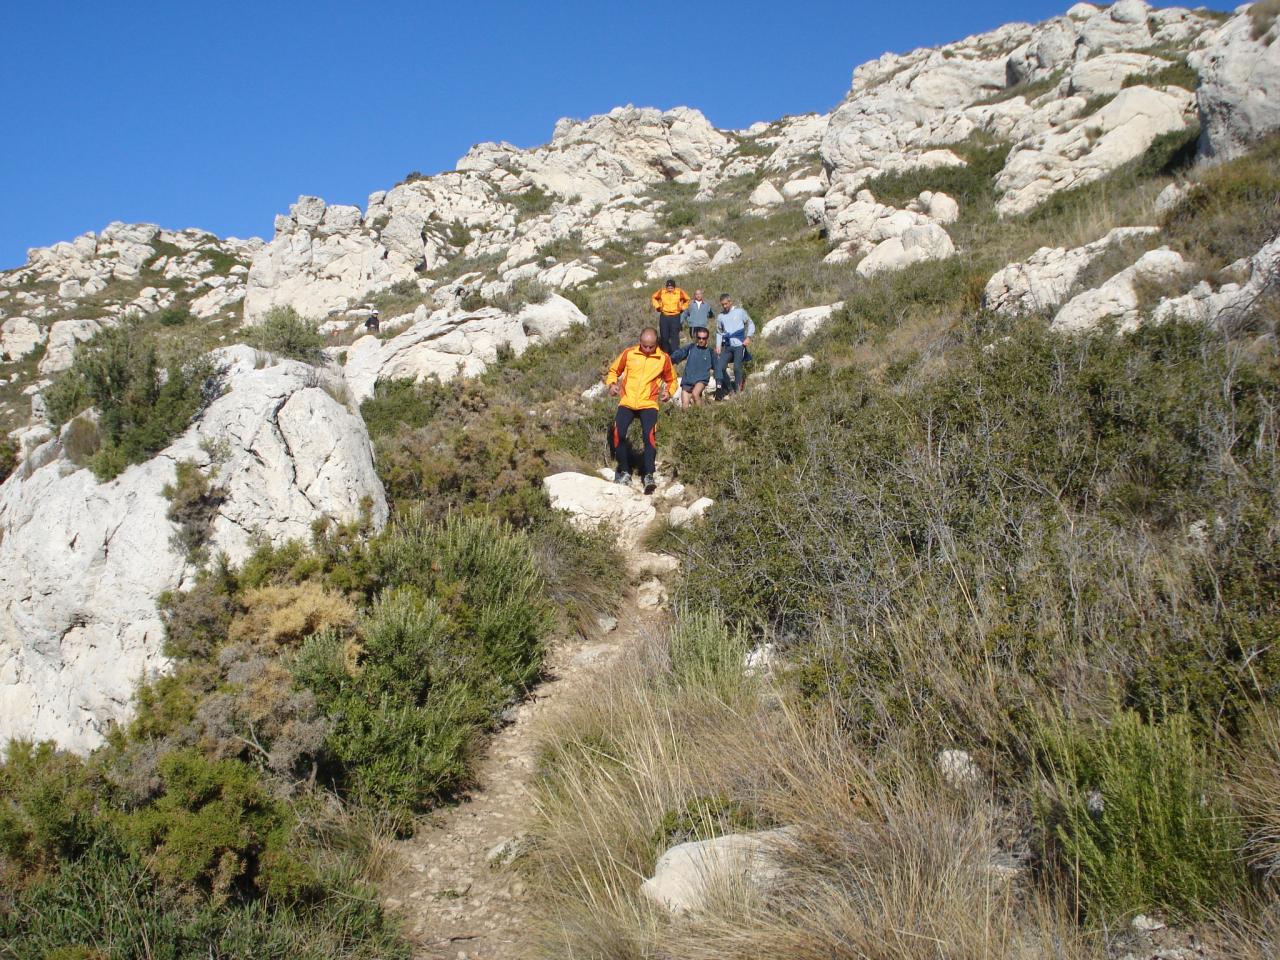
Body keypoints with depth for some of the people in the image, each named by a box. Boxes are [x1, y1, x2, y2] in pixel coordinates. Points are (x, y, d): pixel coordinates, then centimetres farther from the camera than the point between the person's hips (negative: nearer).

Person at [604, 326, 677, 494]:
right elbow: (614, 370, 18)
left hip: (648, 404, -1)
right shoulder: (629, 353, 5)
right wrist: (612, 384, -1)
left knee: (649, 435, -23)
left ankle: (649, 476, -15)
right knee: (618, 434, -16)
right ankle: (625, 472, 3)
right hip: (627, 402, 1)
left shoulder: (663, 358, 4)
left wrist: (669, 391, -1)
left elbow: (671, 379, 20)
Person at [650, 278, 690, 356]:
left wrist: (682, 308, 5)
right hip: (664, 316, 2)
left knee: (675, 336, -5)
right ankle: (665, 353, 19)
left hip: (675, 317, -2)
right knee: (664, 336, 6)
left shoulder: (679, 292, -5)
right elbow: (654, 297, 16)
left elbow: (687, 299, 12)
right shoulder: (661, 291, -3)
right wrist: (657, 306, 7)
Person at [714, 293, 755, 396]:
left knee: (737, 368, -9)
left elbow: (751, 324, 6)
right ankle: (729, 389, 2)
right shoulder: (720, 316, 11)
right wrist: (718, 346, 7)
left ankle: (737, 391, 5)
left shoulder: (740, 311, 2)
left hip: (739, 345, -4)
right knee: (720, 366, -10)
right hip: (727, 346, 4)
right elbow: (719, 332, 19)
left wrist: (748, 337, -7)